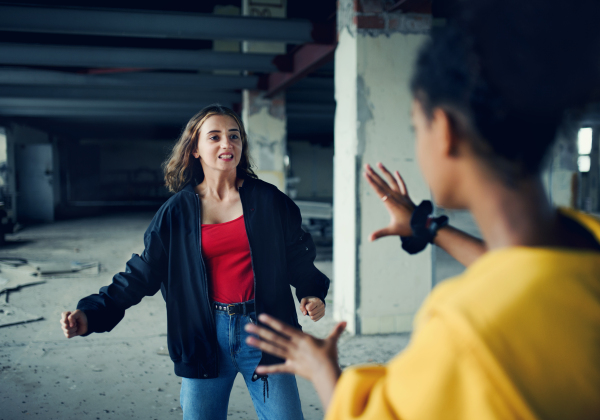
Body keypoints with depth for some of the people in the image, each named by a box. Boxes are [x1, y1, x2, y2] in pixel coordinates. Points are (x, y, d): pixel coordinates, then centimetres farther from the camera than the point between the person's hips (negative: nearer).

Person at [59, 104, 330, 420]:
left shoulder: (268, 200, 0)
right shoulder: (176, 212, 1)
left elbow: (298, 256, 9)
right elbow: (141, 273, 2)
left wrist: (311, 293, -7)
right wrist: (92, 314, -7)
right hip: (204, 339, 1)